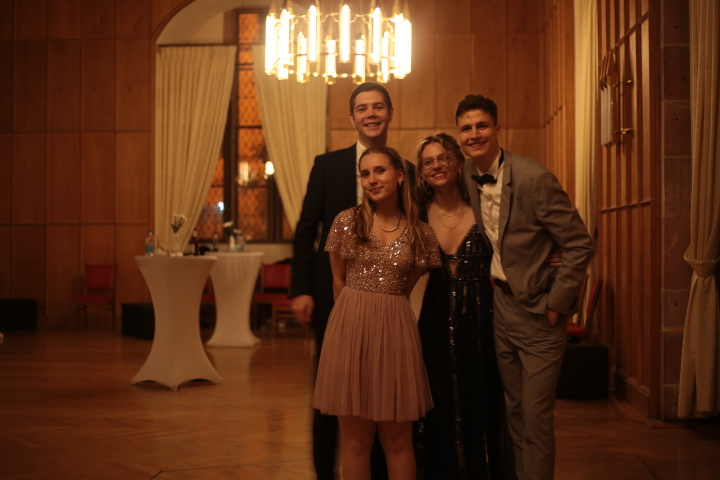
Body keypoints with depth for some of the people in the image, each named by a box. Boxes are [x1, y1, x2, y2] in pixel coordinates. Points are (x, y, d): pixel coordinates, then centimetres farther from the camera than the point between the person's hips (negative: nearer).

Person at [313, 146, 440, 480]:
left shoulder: (421, 233, 3)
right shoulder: (347, 221, 0)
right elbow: (339, 282, 9)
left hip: (395, 330, 1)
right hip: (350, 328, 0)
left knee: (397, 438, 7)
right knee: (355, 437, 5)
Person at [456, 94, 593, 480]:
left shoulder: (533, 178, -20)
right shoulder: (468, 174, 1)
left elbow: (579, 245, -16)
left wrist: (555, 304, -14)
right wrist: (491, 280, 9)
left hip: (538, 312, -6)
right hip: (501, 303, 6)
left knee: (536, 416, -2)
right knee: (513, 410, 15)